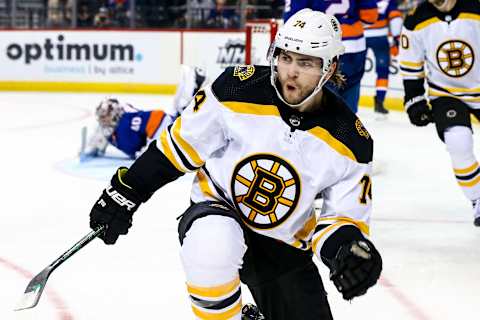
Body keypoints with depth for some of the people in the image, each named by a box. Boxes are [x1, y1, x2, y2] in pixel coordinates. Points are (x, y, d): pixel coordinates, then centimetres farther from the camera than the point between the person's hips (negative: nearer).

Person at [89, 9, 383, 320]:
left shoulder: (349, 142, -14)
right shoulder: (239, 89, -19)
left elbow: (345, 216, -6)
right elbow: (182, 142, -6)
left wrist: (348, 247, -29)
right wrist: (126, 191, -2)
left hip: (284, 245, 3)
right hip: (218, 211, -3)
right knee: (212, 246, -38)